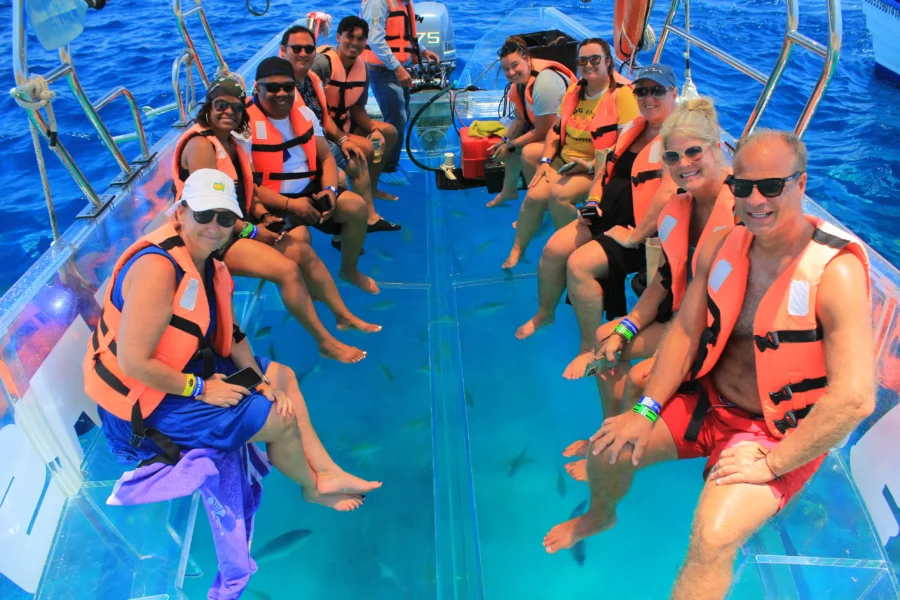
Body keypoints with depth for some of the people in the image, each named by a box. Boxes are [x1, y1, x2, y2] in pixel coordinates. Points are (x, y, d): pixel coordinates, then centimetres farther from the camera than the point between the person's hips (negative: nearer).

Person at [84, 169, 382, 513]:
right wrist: (201, 389, -21)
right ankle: (313, 488, 20)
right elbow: (133, 361, -31)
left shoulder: (208, 263, 1)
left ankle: (327, 473, 19)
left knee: (283, 377, 15)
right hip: (147, 404, -10)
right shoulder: (158, 268, -29)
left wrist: (260, 382, -3)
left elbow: (230, 332, 8)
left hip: (185, 370, 10)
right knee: (280, 419, -10)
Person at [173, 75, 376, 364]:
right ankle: (326, 342, -10)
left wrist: (264, 216, -2)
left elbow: (245, 190, 17)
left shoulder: (231, 142, 15)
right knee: (287, 269, -21)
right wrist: (251, 230, -19)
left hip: (238, 227, 9)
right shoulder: (201, 144, -15)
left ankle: (344, 316, 12)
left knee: (304, 250, 0)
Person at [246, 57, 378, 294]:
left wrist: (329, 190, -11)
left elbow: (326, 157, 10)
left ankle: (349, 270, 12)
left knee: (357, 207, -12)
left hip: (310, 191, 6)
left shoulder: (303, 113, 7)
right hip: (272, 204, -6)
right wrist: (289, 204, -25)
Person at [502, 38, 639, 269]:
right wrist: (546, 160, 0)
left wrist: (590, 165, -22)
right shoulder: (574, 90, 12)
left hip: (597, 169, -6)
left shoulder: (621, 94, -10)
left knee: (558, 194, -31)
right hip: (564, 160, 6)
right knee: (534, 195, -16)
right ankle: (516, 249, 0)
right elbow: (556, 129, 15)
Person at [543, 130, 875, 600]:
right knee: (607, 449, -1)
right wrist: (646, 412, -8)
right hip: (710, 401, 6)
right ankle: (601, 514, 34)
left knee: (713, 538, -28)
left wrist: (771, 464, -22)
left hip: (784, 434, -5)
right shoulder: (721, 247, -5)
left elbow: (854, 398, -28)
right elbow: (685, 331, 1)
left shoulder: (836, 272, -24)